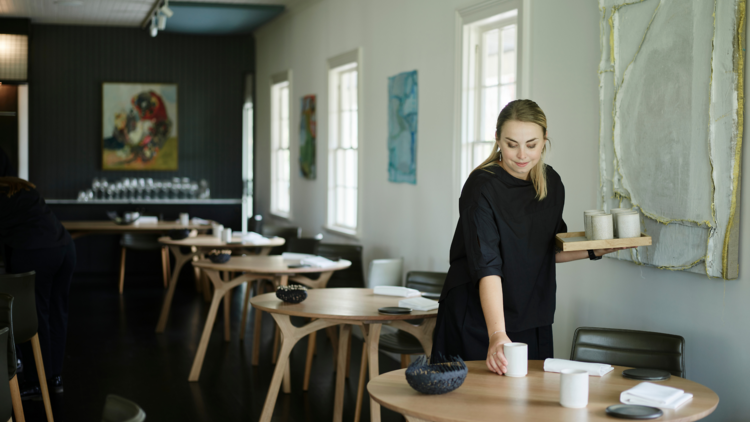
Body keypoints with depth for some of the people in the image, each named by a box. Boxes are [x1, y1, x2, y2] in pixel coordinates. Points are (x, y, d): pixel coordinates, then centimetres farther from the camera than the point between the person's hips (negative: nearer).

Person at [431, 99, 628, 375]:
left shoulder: (551, 183, 1)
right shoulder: (482, 187, -18)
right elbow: (486, 266, -28)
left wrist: (596, 250, -1)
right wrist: (497, 334, -37)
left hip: (532, 323, 6)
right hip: (478, 321, -5)